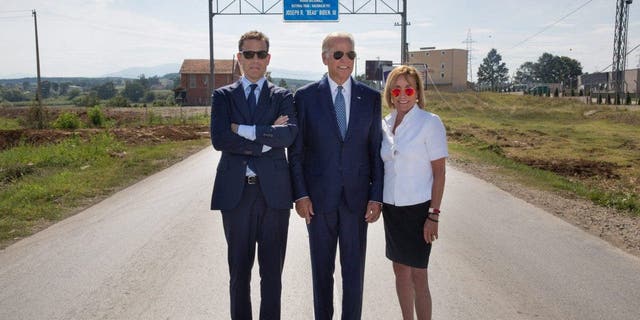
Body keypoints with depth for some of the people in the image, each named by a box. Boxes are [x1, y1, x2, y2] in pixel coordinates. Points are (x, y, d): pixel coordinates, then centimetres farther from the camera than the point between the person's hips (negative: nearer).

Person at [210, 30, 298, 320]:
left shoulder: (282, 97, 6)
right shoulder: (223, 96, 6)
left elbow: (290, 134, -14)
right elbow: (219, 139, -10)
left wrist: (244, 130, -15)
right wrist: (267, 137, -12)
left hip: (274, 191, 0)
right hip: (235, 191, 0)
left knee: (272, 271, 10)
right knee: (239, 270, 12)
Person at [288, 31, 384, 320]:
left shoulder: (371, 98, 3)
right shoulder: (305, 96, -1)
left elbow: (376, 151, 3)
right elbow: (296, 151, 0)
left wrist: (376, 196, -2)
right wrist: (300, 194, -6)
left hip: (357, 197, 1)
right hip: (319, 198, -1)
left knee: (354, 269, 11)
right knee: (322, 269, 13)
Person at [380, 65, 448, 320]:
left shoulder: (429, 122, -10)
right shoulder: (386, 123, 5)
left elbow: (439, 172, -10)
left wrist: (434, 215, -13)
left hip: (418, 208, -5)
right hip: (391, 206, 5)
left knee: (418, 274, 0)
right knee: (400, 269, 15)